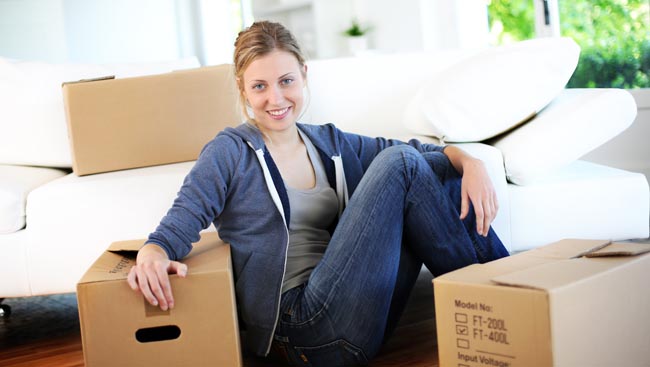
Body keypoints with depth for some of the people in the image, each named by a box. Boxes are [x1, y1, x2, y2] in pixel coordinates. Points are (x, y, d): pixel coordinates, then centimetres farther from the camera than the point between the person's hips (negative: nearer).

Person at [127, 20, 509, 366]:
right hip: (307, 326, -6)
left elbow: (421, 151, 13)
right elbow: (177, 227, -10)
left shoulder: (329, 143, 16)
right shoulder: (229, 153, 0)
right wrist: (152, 256, -34)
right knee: (398, 163, -14)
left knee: (448, 171, 1)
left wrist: (470, 162, -8)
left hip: (368, 315, 6)